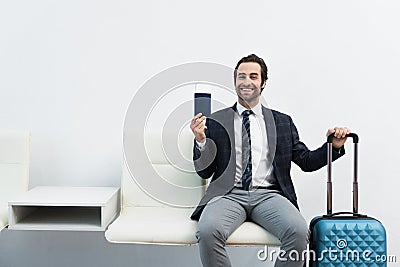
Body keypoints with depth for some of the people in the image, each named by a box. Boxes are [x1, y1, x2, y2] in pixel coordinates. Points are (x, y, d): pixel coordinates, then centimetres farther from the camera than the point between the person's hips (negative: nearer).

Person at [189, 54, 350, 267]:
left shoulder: (282, 122, 18)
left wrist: (334, 146, 1)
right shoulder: (216, 121, 13)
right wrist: (200, 141, -7)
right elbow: (204, 172, 11)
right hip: (229, 194, -1)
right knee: (207, 231, -32)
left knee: (298, 231, -29)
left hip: (267, 195, 1)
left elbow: (306, 161, 17)